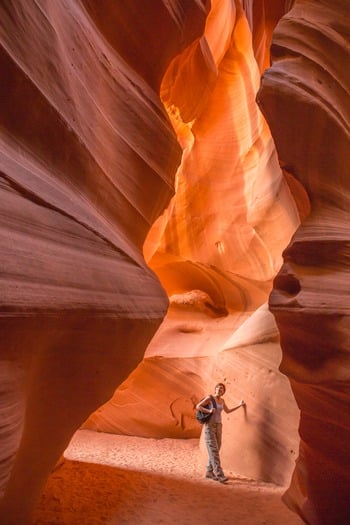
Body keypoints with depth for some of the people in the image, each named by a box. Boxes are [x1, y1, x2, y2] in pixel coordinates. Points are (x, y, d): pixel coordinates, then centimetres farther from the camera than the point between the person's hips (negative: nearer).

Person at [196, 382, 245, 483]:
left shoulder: (222, 400, 11)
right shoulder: (209, 398, -8)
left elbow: (227, 411, 25)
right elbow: (198, 406, -10)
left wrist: (239, 405, 23)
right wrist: (209, 411, -22)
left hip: (218, 426, 7)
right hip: (209, 426, -7)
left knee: (215, 451, 7)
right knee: (213, 451, -12)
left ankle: (209, 472, 19)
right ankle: (219, 475, -19)